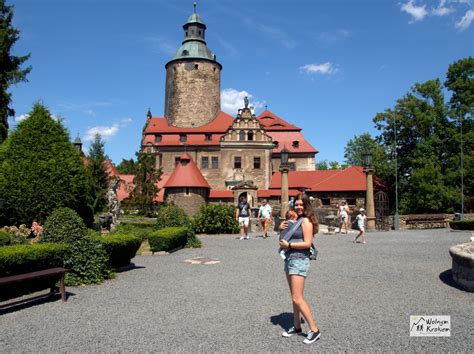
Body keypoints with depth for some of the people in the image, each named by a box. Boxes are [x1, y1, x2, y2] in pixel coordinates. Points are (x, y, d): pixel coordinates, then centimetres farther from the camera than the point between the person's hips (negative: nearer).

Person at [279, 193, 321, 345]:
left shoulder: (306, 221, -11)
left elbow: (307, 243, -18)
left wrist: (288, 245, -13)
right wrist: (281, 228, 1)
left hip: (299, 260, -8)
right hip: (289, 259, 9)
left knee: (297, 298, -10)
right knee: (294, 297, 15)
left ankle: (314, 330, 0)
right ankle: (297, 326, 25)